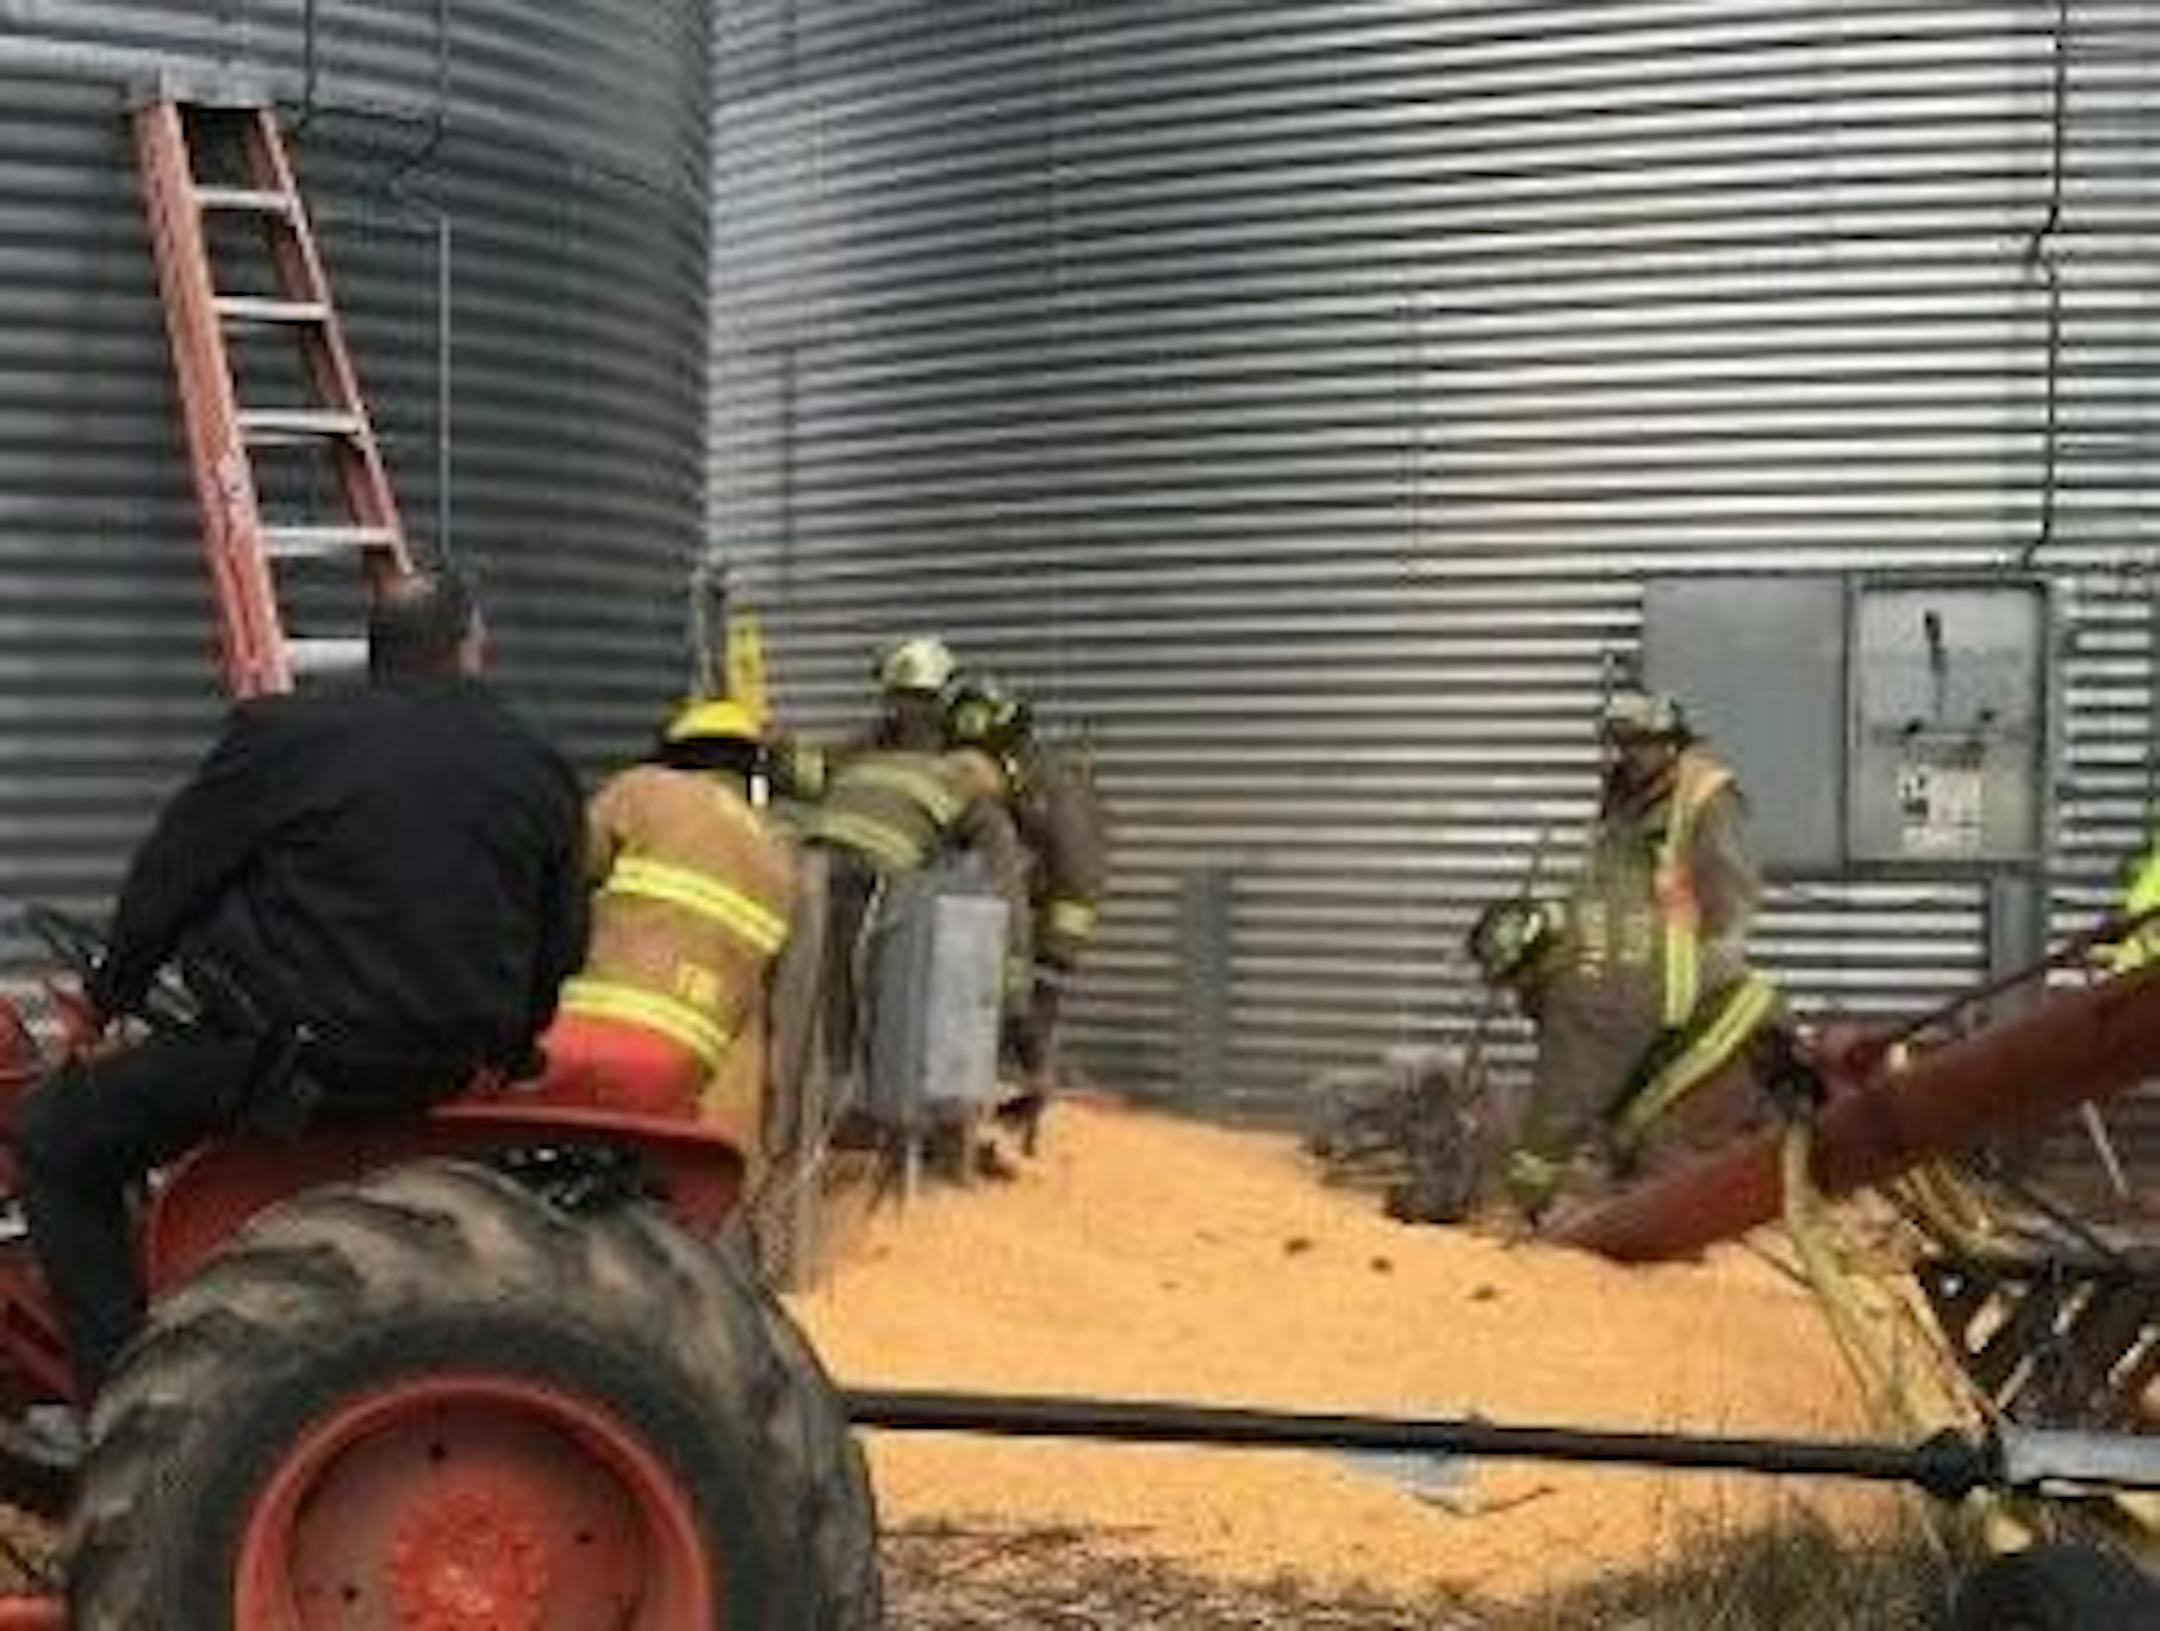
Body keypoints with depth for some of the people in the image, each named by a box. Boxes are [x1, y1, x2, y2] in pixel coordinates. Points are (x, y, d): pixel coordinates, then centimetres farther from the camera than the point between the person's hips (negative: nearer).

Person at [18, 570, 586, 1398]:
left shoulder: (282, 734, -5)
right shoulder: (544, 774, 5)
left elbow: (163, 887, 1)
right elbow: (558, 956, 11)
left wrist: (109, 997, 17)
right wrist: (497, 1053, 28)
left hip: (295, 1056, -5)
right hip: (444, 1071, 6)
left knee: (57, 1139, 11)